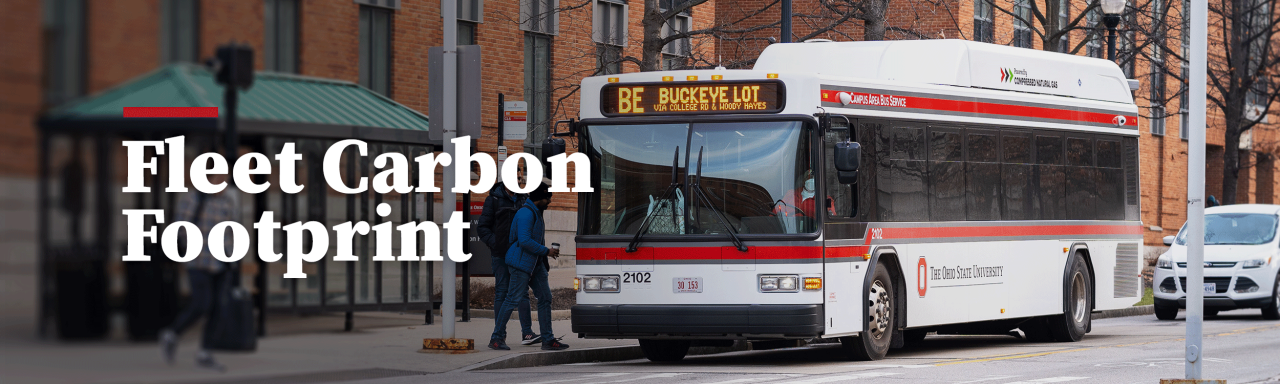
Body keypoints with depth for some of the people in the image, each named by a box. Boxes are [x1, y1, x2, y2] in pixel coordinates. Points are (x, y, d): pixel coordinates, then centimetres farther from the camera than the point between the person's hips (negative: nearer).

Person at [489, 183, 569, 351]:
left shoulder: (536, 213, 16)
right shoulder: (526, 213, -17)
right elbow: (524, 241, -25)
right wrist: (546, 251, -18)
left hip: (535, 263, 10)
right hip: (520, 263, -10)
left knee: (545, 298, 5)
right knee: (512, 299, -7)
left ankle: (548, 340, 6)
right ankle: (497, 338, 1)